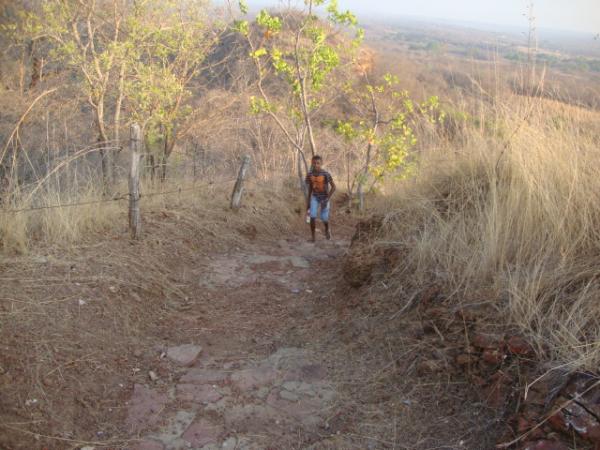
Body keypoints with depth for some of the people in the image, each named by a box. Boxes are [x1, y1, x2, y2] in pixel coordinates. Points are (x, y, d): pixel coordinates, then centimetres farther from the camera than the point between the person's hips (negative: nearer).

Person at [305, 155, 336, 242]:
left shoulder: (326, 174, -21)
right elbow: (310, 187, 5)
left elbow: (333, 187, -15)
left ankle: (327, 229, 38)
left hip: (324, 198, -2)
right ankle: (313, 237, -4)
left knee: (324, 219, 4)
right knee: (312, 217, -15)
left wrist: (327, 199, -21)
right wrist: (308, 201, 8)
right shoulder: (309, 174, -9)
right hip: (314, 198, 2)